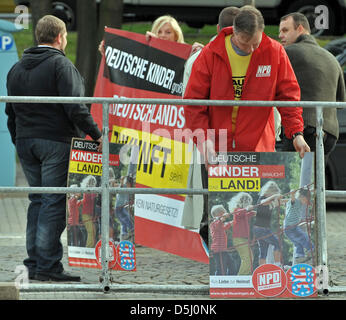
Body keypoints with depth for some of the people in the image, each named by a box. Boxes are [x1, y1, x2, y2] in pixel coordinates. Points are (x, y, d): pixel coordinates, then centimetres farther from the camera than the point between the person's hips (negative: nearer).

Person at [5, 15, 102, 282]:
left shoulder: (17, 68, 14)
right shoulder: (61, 65, -10)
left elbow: (11, 111, 19)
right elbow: (75, 108, -18)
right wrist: (96, 135, -12)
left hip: (26, 141, 7)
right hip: (56, 141, -7)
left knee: (38, 200, 13)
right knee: (55, 203, -6)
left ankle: (34, 264, 11)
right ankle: (48, 265, -10)